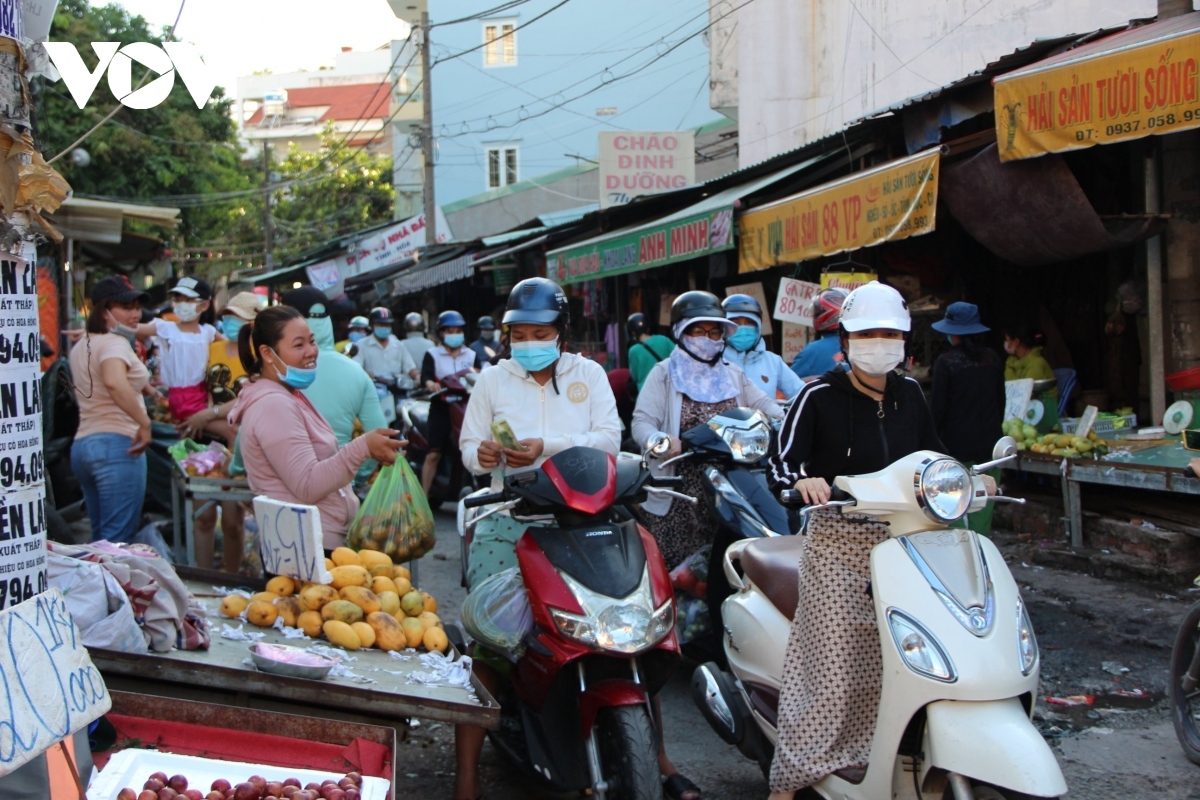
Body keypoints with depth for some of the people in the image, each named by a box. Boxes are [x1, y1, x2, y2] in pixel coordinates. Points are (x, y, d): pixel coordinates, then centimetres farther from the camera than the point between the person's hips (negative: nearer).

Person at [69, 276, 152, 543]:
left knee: (100, 537, 15)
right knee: (119, 541, -9)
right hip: (116, 445, -10)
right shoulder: (114, 343, -11)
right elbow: (114, 382, -32)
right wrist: (144, 422, -29)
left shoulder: (80, 347, 19)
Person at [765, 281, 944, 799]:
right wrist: (804, 481, -33)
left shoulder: (909, 394, 10)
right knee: (832, 664, -8)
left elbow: (931, 454, 22)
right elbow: (780, 463, -12)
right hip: (837, 543, -5)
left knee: (890, 663, 4)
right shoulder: (819, 397, -6)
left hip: (901, 541, 5)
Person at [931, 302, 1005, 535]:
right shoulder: (992, 358, 5)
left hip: (957, 445, -5)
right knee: (984, 505, 9)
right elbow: (1001, 400, 13)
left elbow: (938, 406, -9)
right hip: (989, 443, 5)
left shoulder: (946, 362, -10)